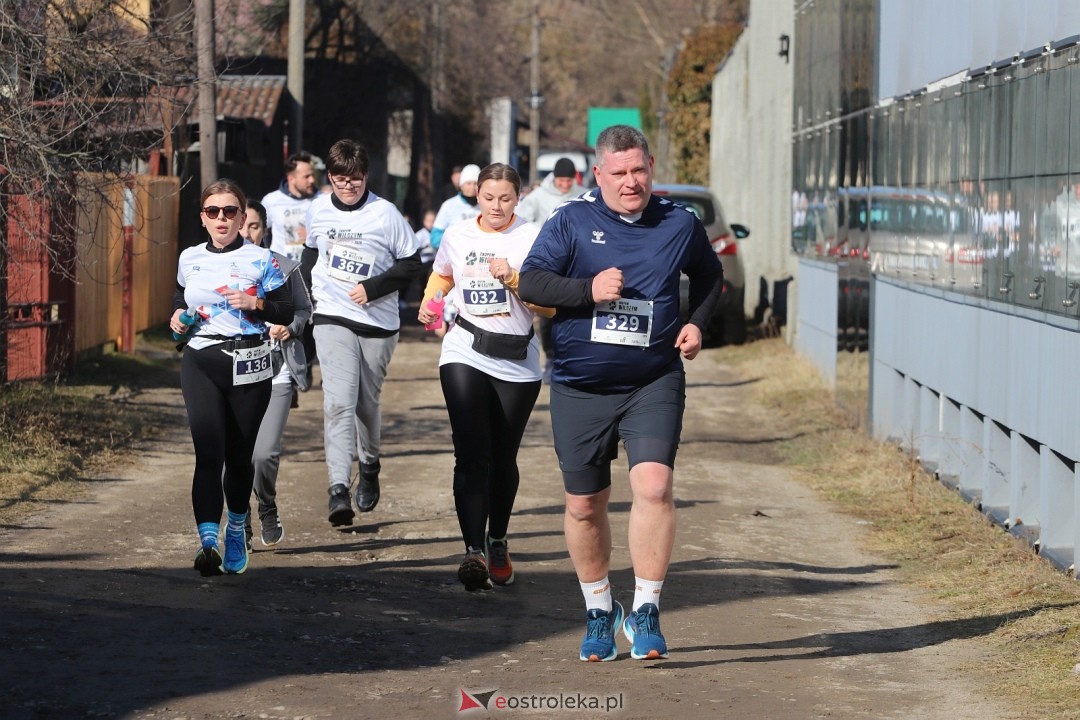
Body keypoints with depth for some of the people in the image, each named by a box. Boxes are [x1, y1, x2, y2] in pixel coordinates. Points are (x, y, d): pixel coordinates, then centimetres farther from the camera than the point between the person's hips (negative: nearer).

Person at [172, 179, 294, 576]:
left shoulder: (260, 260, 1)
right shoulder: (189, 259, 9)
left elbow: (287, 312, 3)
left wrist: (256, 304, -15)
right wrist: (178, 316, 6)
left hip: (249, 364, -1)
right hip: (201, 361, 1)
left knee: (239, 454, 8)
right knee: (208, 451, -15)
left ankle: (236, 530, 32)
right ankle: (208, 540, -25)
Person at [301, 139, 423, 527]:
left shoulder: (385, 214, -8)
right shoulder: (319, 209, 4)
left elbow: (411, 262, -5)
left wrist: (372, 288, -14)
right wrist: (312, 285, 10)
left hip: (378, 323, -1)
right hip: (332, 318, 1)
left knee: (366, 402, 12)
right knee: (339, 401, -16)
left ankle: (370, 465, 42)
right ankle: (338, 490, -24)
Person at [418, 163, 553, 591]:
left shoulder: (532, 238, -3)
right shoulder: (457, 235, 7)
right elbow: (442, 275, 28)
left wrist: (513, 278, -21)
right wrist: (430, 301, 8)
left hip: (518, 363, 0)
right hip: (465, 354, 1)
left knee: (503, 459, 10)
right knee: (472, 455, -15)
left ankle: (497, 544, 30)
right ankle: (474, 551, -22)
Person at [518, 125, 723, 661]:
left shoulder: (679, 224, 5)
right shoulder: (571, 222, -1)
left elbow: (710, 277, 22)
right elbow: (530, 281, -6)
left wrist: (697, 322, 5)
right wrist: (589, 290, -18)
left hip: (654, 383, 0)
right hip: (581, 389, 1)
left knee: (654, 487, -19)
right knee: (584, 505, 7)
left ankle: (646, 612, -8)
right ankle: (599, 612, 27)